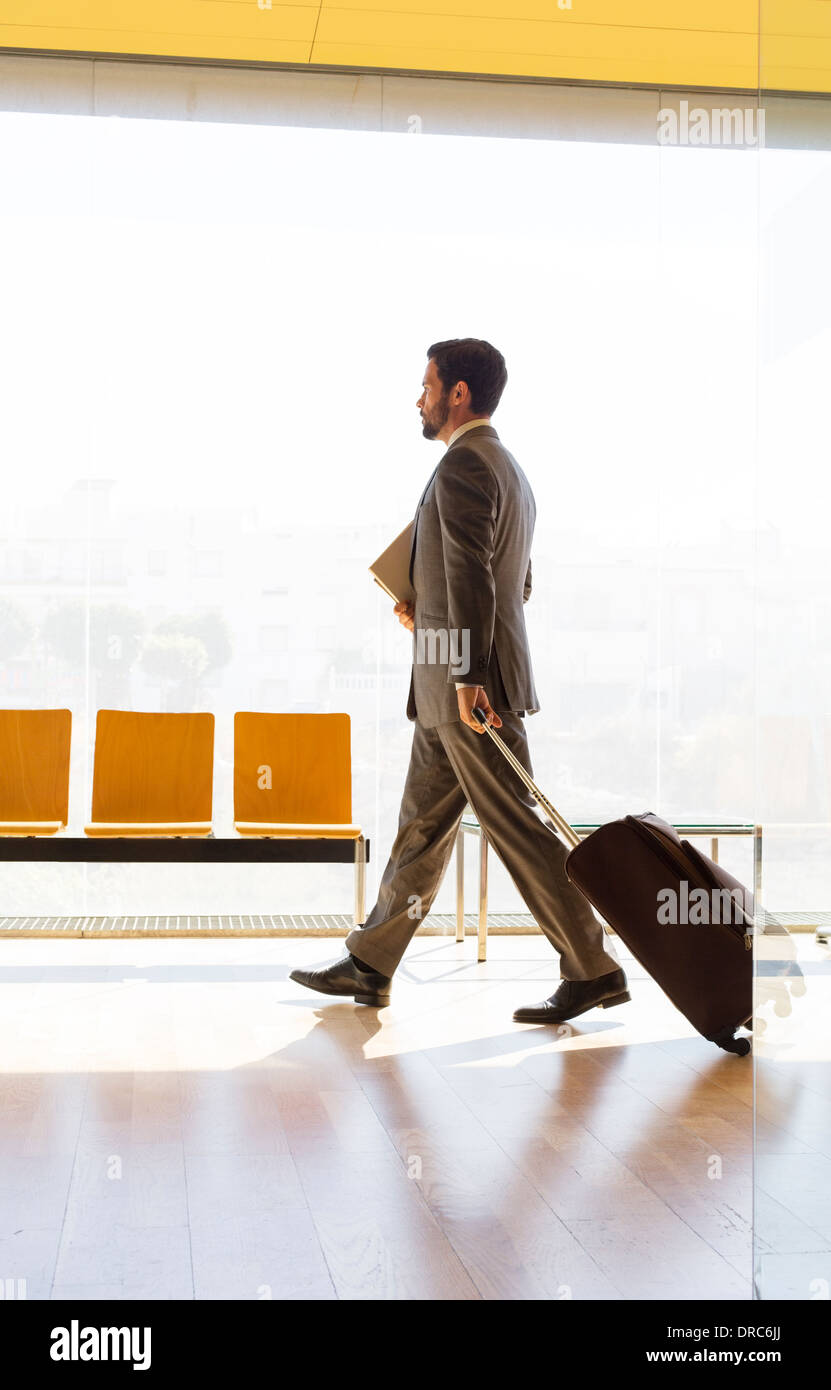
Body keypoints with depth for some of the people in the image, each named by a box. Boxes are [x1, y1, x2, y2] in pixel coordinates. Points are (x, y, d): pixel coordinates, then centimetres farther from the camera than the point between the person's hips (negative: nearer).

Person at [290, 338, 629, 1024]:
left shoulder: (462, 464, -13)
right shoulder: (509, 467, 20)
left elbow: (472, 575, -22)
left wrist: (468, 676, -24)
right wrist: (430, 608, 17)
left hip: (469, 685, -10)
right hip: (445, 689, 10)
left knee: (515, 826, -5)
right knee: (422, 823, 13)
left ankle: (593, 971, 1)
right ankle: (370, 965, 21)